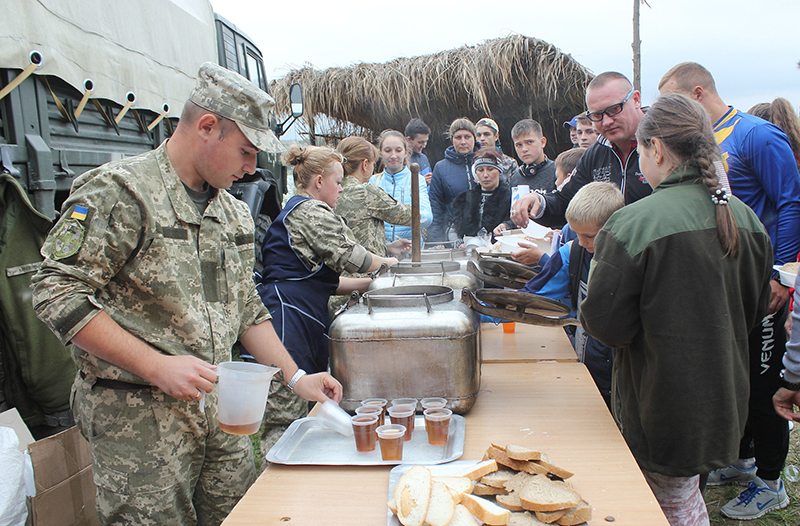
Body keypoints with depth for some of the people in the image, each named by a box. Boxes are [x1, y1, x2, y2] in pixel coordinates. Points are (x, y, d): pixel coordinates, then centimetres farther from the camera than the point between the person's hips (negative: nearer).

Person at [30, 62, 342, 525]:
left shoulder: (235, 213, 12)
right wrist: (157, 366, -21)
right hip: (140, 416, -7)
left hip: (222, 411, 7)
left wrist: (295, 376, 9)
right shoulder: (119, 191, -12)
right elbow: (59, 294, -17)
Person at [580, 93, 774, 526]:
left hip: (663, 408, -6)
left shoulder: (633, 224, -23)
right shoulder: (745, 218, -1)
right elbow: (756, 309, 11)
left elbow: (605, 324, -21)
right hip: (725, 399, 6)